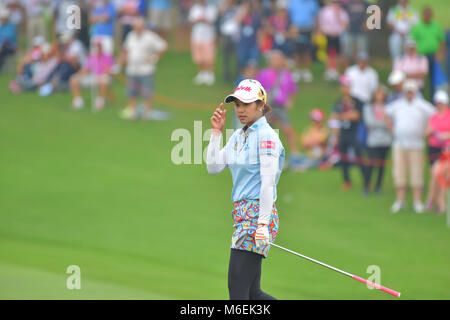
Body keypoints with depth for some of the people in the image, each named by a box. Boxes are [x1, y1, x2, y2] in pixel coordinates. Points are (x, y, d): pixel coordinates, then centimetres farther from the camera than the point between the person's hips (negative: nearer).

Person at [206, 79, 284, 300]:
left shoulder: (266, 136, -10)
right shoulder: (238, 136, 17)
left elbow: (268, 182, -15)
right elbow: (213, 167, 15)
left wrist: (263, 223, -20)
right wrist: (216, 133, 8)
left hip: (257, 214, -9)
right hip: (242, 213, 9)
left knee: (237, 288, -14)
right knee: (252, 293, 8)